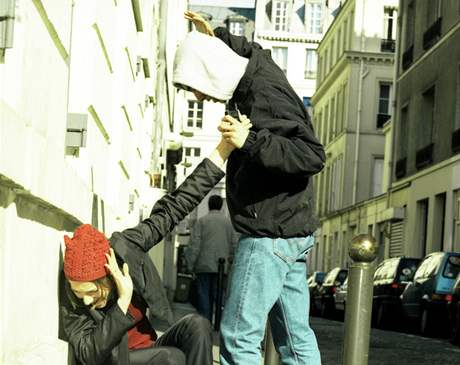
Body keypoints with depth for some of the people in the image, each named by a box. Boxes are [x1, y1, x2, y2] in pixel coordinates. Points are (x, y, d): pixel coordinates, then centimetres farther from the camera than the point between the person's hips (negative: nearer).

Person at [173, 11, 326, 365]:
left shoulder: (265, 95, -19)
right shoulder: (258, 68, 10)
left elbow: (312, 156, -26)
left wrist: (250, 141, -32)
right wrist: (216, 38, 27)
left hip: (271, 233, -10)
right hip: (290, 231, 10)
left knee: (239, 336, -8)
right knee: (295, 335, 11)